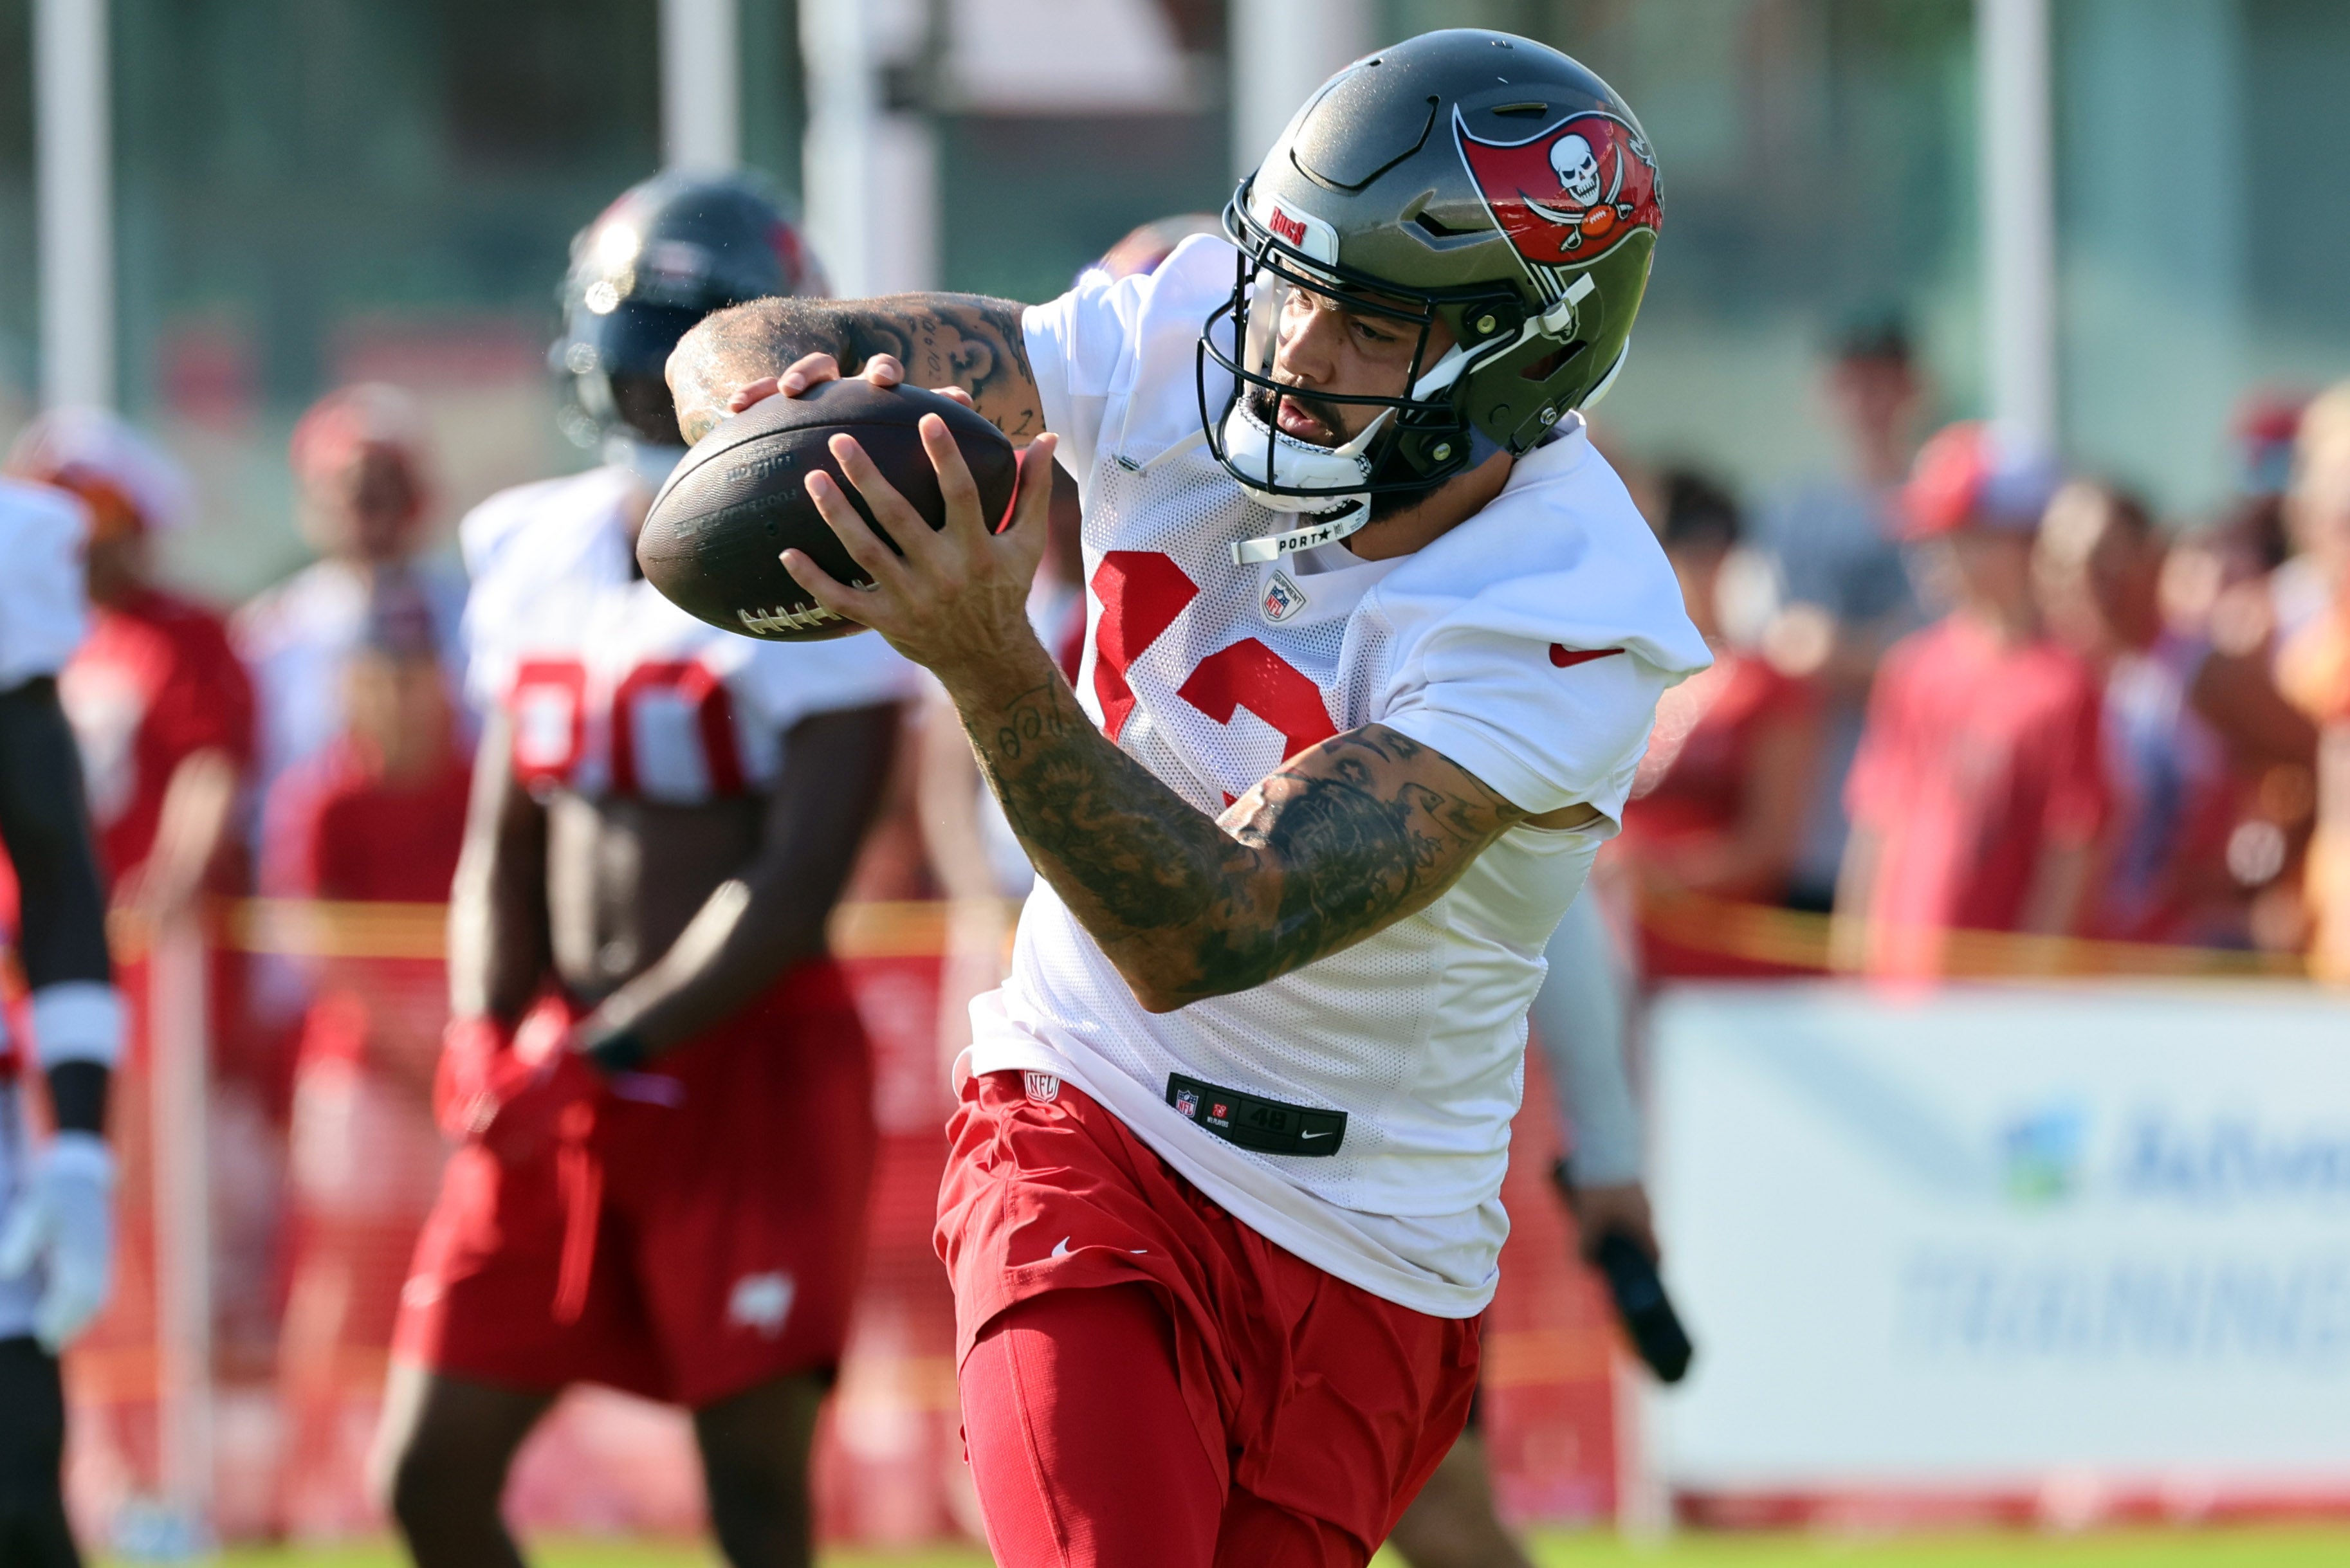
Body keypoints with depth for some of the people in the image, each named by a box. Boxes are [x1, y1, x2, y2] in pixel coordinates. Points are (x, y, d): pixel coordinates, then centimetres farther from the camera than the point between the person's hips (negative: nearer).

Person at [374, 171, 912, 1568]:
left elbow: (797, 891, -16)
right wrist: (489, 1045, -1)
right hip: (565, 1066, 6)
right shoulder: (540, 559, 10)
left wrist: (609, 1048, -17)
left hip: (749, 1067, -6)